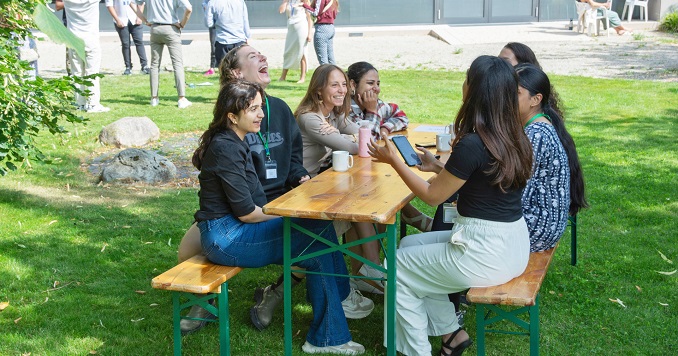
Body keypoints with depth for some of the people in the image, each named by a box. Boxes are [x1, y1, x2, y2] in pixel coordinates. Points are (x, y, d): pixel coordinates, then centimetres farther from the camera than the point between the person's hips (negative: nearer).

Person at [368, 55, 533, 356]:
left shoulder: (472, 144, -22)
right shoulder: (514, 137, 2)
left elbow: (432, 196, -9)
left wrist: (393, 160, -1)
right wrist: (439, 167, 22)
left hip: (486, 254, -8)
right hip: (513, 244, 8)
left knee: (396, 268, 10)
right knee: (409, 245, 22)